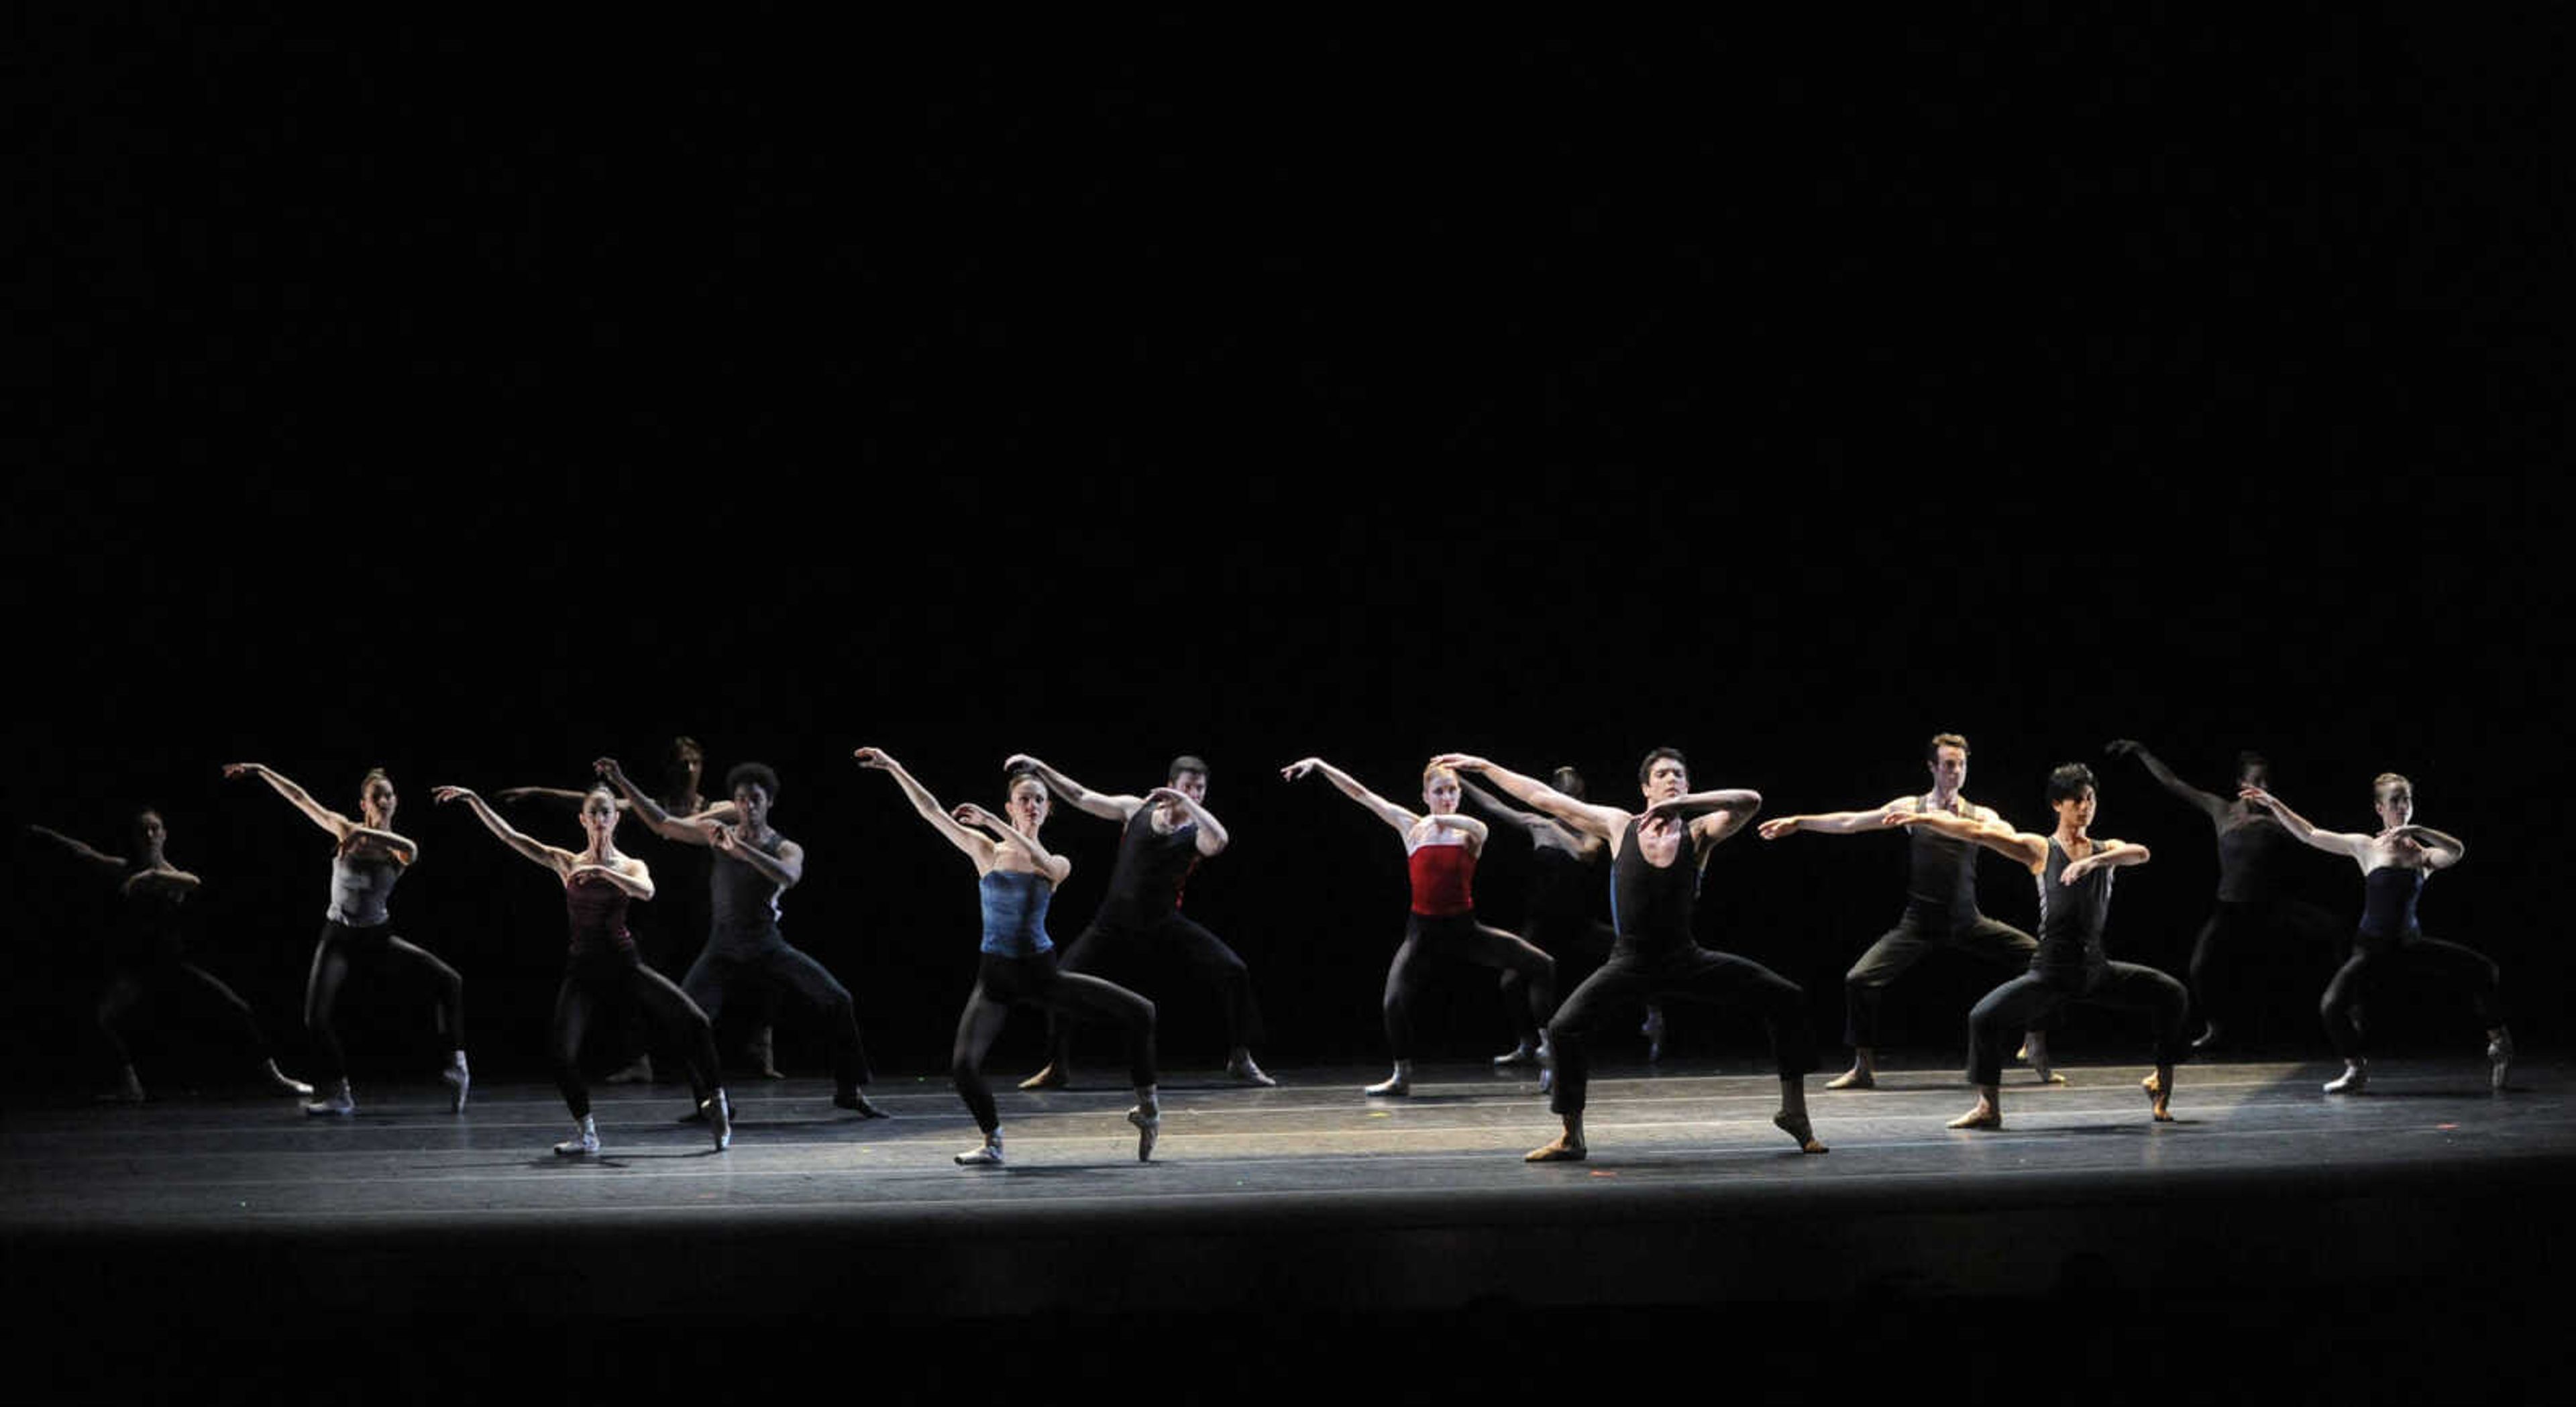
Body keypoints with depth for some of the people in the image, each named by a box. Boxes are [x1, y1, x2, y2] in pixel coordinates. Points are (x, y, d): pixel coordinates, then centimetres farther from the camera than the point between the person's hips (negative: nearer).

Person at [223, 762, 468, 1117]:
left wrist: (367, 835, -42)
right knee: (316, 1017, -18)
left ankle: (456, 1063, -5)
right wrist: (260, 771, -6)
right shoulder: (345, 830, -4)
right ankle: (337, 1094, -4)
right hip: (339, 938, -1)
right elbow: (299, 798, -4)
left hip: (377, 938, 1)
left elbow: (410, 850, -31)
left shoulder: (397, 849, -5)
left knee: (449, 981, -14)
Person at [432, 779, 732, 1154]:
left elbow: (646, 891, -20)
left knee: (696, 1023, -17)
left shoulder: (630, 867, 3)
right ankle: (586, 1133, 6)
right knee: (563, 1055, -16)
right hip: (583, 971, 1)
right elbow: (509, 836, 1)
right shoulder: (566, 863, 6)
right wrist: (473, 800, -5)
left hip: (625, 965, -1)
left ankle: (717, 1106, -2)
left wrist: (602, 872, -30)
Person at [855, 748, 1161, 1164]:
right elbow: (932, 812, -3)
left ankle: (1147, 1109, 7)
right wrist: (895, 769, -9)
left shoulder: (1057, 865, 2)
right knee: (963, 1063, -22)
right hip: (996, 975, -1)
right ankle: (992, 1142, 4)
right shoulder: (986, 851, 2)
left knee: (1140, 1013, -10)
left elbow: (1039, 861, -22)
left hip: (1042, 973, 1)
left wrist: (991, 820, -24)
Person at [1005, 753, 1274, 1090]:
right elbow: (1081, 797, 4)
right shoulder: (1136, 810, 2)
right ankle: (1058, 1068, 6)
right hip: (1116, 921, 1)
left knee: (1234, 972, -16)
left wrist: (1187, 804, -32)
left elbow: (1219, 841, -28)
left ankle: (1240, 1060, -1)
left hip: (1164, 923, -1)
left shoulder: (1196, 832, -4)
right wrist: (1039, 768, -1)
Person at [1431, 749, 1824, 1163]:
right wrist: (1483, 767, 9)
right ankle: (1571, 1139, -4)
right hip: (1630, 965, 0)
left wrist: (1681, 804, -29)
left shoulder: (1698, 833, -2)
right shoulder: (1620, 826, 1)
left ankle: (1794, 1113, 10)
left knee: (1787, 1000, -7)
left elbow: (1750, 800, -21)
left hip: (1685, 960, 0)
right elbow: (1543, 797, 6)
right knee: (1565, 1028, -21)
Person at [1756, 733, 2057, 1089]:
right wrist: (1799, 822, 2)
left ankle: (2037, 1049, 5)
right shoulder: (1911, 808, 3)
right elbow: (1851, 823, 4)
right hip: (1918, 922, -1)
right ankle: (1864, 1068, 2)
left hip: (1966, 922, 1)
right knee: (1859, 980, -15)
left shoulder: (1980, 816, 5)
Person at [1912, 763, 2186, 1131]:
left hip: (2096, 968, 3)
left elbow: (2140, 854, -11)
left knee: (2173, 995, -6)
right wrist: (1924, 818, -11)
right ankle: (1988, 1108, -5)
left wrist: (2093, 861, -28)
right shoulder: (2040, 850, 4)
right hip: (2050, 972, -3)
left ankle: (2162, 1086, 11)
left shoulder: (2106, 851, 11)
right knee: (1984, 1017, -20)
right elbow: (1979, 832, -4)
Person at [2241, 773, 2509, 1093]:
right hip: (2372, 946, -2)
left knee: (2485, 973, -8)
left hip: (2410, 943, 2)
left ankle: (2499, 1045, 13)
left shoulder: (2423, 855, -1)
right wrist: (2273, 804, -4)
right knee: (2332, 1006, -21)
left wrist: (2416, 831, -33)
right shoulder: (2366, 848, -3)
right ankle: (2357, 1068, 5)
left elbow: (2456, 852, -22)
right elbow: (2308, 834, 0)